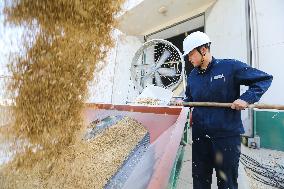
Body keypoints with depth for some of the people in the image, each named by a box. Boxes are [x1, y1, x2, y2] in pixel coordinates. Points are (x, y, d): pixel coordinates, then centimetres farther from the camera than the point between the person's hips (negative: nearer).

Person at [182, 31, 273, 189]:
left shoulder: (230, 66, -9)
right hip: (200, 134, 5)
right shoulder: (192, 76, 6)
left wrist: (247, 98, -16)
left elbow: (265, 79, -2)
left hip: (227, 134, -4)